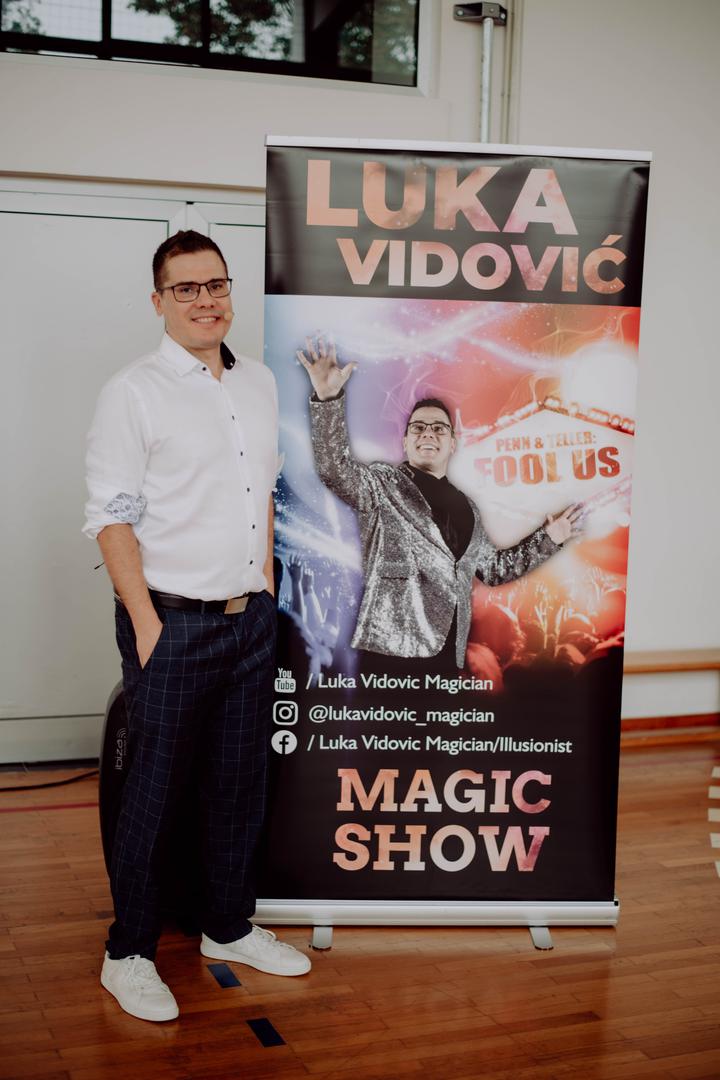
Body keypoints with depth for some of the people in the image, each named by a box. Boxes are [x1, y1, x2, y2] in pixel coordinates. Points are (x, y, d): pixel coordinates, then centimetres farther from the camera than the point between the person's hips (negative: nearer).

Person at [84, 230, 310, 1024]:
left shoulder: (259, 384, 11)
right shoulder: (133, 392, -8)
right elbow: (111, 517, -11)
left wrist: (264, 588, 13)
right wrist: (147, 624, -14)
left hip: (251, 621, 6)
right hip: (173, 622, -6)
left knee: (240, 782, 15)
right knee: (154, 792, 3)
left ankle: (228, 928, 32)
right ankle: (128, 954, 19)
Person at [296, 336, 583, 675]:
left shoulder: (466, 507, 22)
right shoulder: (384, 484, 6)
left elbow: (494, 568, 31)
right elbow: (336, 469, -13)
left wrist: (547, 539, 25)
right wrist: (328, 398, -26)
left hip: (447, 651, 5)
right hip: (393, 646, -5)